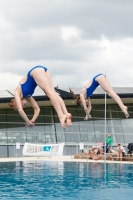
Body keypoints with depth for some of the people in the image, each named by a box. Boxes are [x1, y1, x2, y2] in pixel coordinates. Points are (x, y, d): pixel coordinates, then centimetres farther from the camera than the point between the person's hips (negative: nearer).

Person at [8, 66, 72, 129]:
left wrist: (29, 122, 5)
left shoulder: (17, 93, 9)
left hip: (36, 70, -7)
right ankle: (66, 114, -25)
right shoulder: (27, 95, 26)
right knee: (53, 93, -7)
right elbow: (37, 108, 29)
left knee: (50, 92, -20)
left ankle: (61, 116, -35)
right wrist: (32, 121, 21)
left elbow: (20, 110, -1)